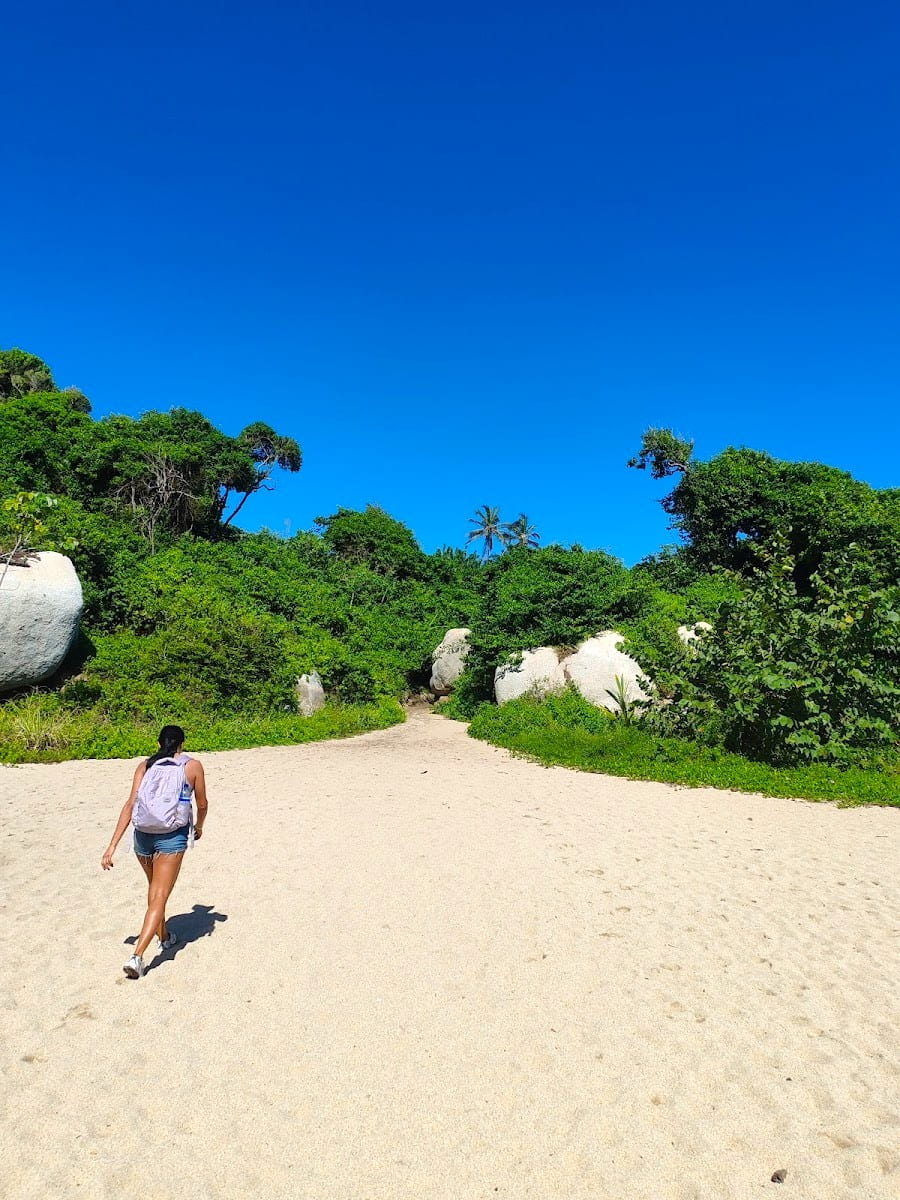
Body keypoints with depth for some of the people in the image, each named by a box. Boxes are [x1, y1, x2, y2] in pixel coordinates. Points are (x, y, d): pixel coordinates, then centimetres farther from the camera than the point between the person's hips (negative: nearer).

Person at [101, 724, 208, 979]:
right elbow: (202, 805, 10)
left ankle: (164, 937, 42)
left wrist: (113, 844, -3)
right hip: (173, 836, -4)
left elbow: (130, 805, -3)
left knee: (154, 888, 26)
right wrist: (199, 826, 30)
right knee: (159, 897, 0)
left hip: (143, 833, 4)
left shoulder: (145, 766, 6)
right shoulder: (193, 765, 1)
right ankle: (137, 956, -11)